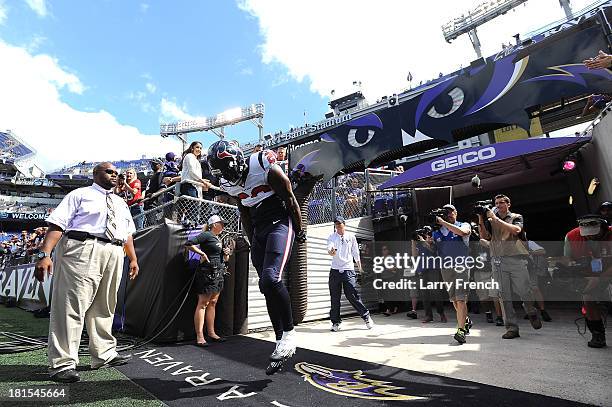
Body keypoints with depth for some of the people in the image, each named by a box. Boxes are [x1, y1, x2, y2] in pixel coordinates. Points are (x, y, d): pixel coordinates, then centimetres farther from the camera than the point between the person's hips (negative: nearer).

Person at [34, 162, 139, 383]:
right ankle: (63, 363, 4)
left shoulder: (121, 203, 23)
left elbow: (127, 233, 22)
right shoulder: (80, 195, 5)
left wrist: (133, 259, 16)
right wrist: (44, 254, -17)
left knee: (104, 308, 13)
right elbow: (57, 224, -5)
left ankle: (104, 354, 24)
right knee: (71, 305, -5)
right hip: (82, 250, -6)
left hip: (114, 255, 7)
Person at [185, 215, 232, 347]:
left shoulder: (219, 239, 19)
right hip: (207, 272, -9)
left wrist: (226, 254, 4)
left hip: (218, 274, 9)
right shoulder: (206, 235, -6)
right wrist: (202, 253, -15)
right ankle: (199, 337, 0)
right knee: (203, 303, -5)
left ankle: (211, 333, 20)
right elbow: (189, 244, -17)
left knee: (212, 303, 12)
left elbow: (225, 259, 25)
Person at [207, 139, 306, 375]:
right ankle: (282, 342, 16)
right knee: (267, 288, 4)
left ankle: (288, 333, -2)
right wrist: (253, 243, 15)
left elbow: (290, 199, -9)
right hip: (259, 230, 7)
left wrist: (299, 230, -3)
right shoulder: (230, 184, 5)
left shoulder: (267, 169, -16)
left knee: (271, 278, -23)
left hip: (280, 224, -7)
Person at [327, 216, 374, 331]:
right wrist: (331, 252, -39)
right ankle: (335, 322, 17)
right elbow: (329, 248, -17)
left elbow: (355, 252, 15)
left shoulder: (351, 236, 6)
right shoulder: (332, 237, 2)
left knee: (352, 295, -6)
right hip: (335, 270, 1)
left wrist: (359, 265, 18)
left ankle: (366, 316, 13)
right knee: (335, 298, 4)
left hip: (348, 270, -1)